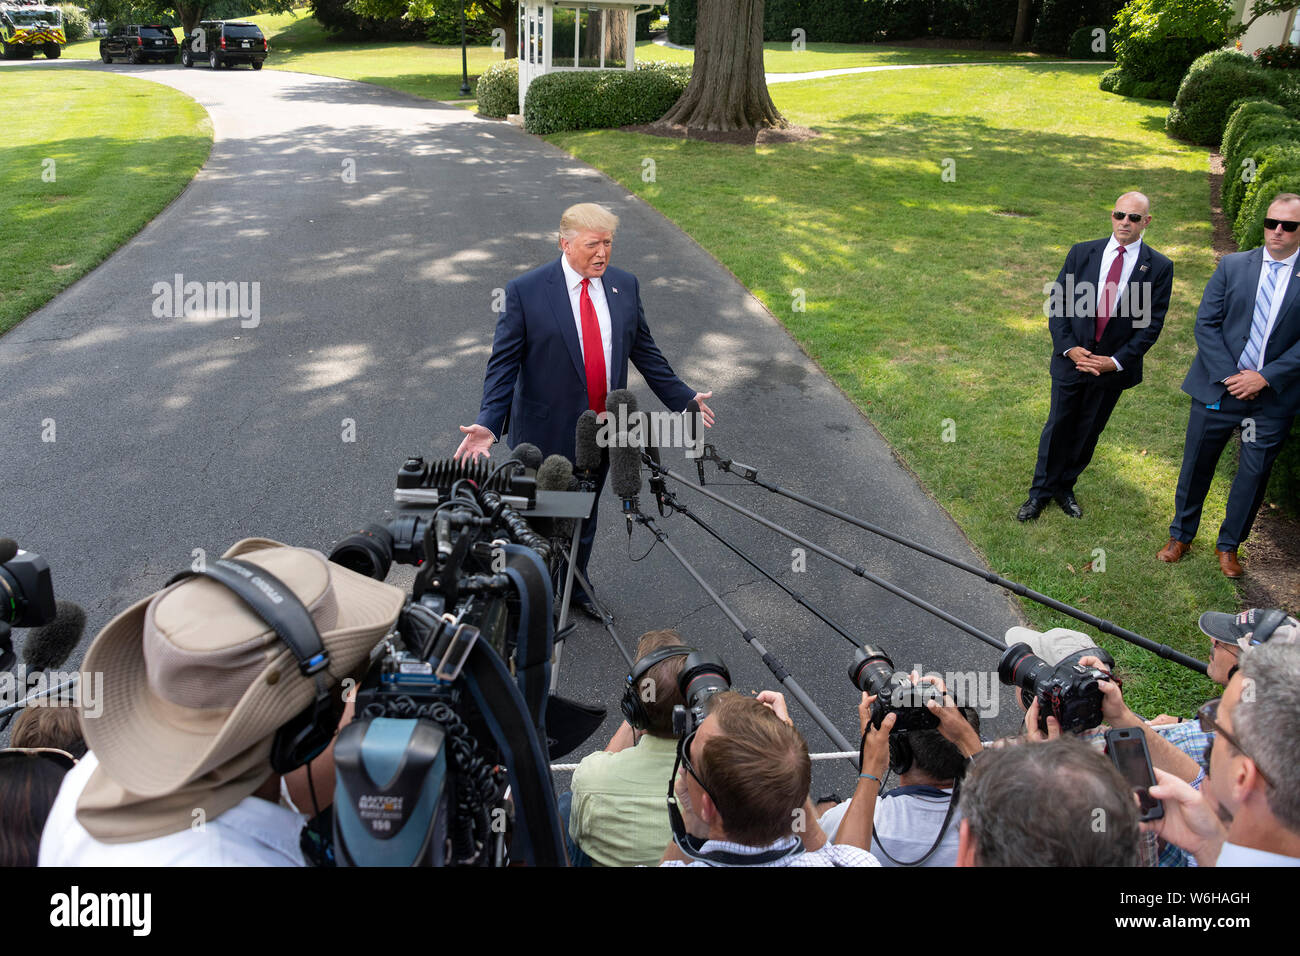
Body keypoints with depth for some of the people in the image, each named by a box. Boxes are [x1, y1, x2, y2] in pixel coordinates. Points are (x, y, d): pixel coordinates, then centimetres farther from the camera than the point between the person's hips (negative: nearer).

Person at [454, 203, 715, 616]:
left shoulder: (624, 285, 0)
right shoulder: (525, 291, -14)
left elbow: (644, 349, 11)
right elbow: (503, 363, -13)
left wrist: (682, 397, 12)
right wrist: (489, 423, -25)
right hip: (547, 431, -4)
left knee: (585, 516, 22)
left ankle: (576, 586, 45)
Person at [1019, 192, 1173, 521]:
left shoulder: (1159, 268, -4)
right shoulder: (1081, 253, -2)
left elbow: (1152, 323, -5)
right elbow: (1057, 303, 0)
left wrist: (1116, 361, -14)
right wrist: (1069, 347, -12)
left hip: (1114, 367, 0)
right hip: (1071, 359, 0)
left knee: (1088, 432, 13)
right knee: (1058, 427, 9)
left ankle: (1064, 487, 31)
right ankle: (1041, 490, 24)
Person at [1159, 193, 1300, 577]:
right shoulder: (1232, 265, 1)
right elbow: (1206, 324, -3)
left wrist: (1265, 377, -16)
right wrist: (1229, 375, -12)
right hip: (1219, 387, 1)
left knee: (1254, 474, 9)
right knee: (1196, 465, 11)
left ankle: (1229, 545, 29)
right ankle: (1181, 535, 30)